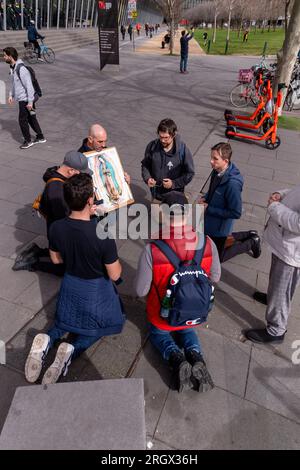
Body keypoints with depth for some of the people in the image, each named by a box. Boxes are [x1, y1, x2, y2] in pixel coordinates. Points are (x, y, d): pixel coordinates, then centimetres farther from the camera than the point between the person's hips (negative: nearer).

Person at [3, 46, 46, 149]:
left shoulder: (21, 69, -22)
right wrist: (11, 95, 15)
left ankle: (28, 141, 12)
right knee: (31, 118, 15)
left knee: (22, 120, -2)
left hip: (25, 99, -9)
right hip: (21, 98, 9)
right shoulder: (12, 67, 8)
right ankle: (40, 137, 26)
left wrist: (30, 102, -23)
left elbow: (29, 86, -23)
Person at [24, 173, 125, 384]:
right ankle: (73, 350, -3)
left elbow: (56, 259, 2)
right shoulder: (103, 234, -32)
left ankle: (47, 340, 2)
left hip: (70, 283, 5)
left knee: (69, 319, 33)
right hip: (96, 289, -4)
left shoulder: (57, 227, -17)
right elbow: (115, 275, -20)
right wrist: (117, 262, 0)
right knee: (102, 323, 24)